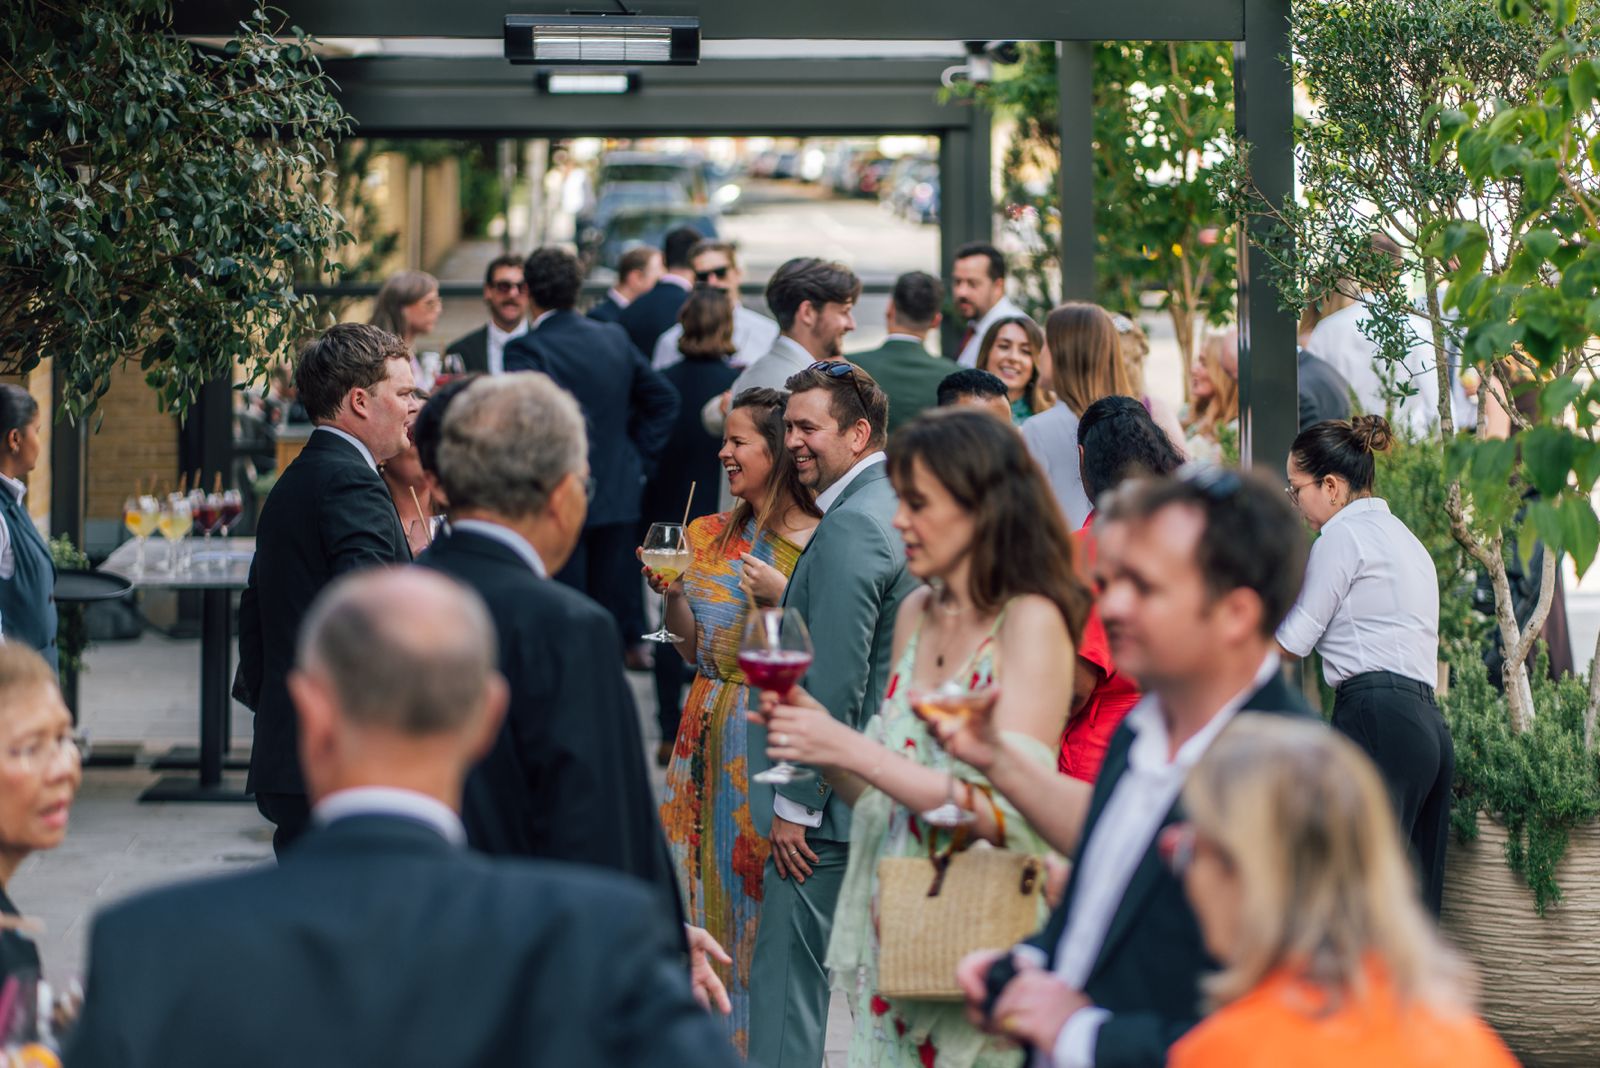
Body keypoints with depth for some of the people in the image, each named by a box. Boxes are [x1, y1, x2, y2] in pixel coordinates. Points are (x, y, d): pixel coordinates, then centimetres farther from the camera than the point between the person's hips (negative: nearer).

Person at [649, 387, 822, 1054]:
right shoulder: (711, 537, 9)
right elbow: (697, 653, 13)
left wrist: (784, 596, -20)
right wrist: (672, 593, -2)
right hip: (713, 738, 6)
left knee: (769, 890, -2)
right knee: (708, 884, 8)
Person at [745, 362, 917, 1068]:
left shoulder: (850, 528, -18)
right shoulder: (893, 510, 12)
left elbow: (834, 683, -22)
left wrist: (795, 804, -17)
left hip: (831, 800, -10)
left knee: (786, 976, -5)